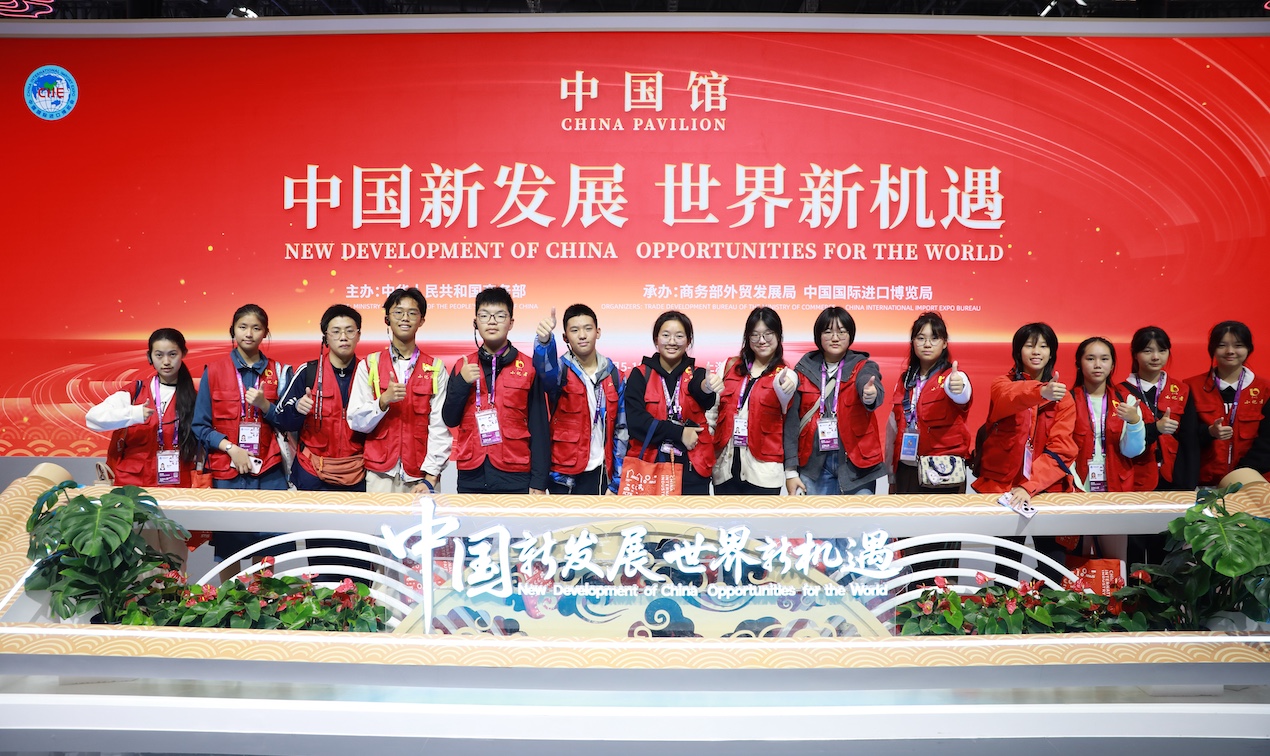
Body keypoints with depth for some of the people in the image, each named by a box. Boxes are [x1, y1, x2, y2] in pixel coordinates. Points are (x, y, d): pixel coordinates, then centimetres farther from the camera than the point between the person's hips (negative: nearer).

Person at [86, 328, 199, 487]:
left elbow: (201, 448, 5)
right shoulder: (134, 393, 4)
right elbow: (92, 418, -10)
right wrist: (132, 414, -24)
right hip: (132, 484, 0)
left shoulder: (193, 398, 5)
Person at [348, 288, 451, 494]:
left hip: (421, 477, 0)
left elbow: (439, 428, -2)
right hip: (380, 475, 0)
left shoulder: (436, 369, 4)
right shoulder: (369, 365, 6)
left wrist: (430, 478, -10)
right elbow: (356, 422, 1)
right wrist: (384, 400, -16)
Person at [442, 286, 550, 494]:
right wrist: (461, 383, -9)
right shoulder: (463, 367, 8)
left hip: (515, 476, -2)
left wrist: (539, 481, -6)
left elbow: (539, 428, -1)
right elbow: (450, 419, 6)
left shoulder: (528, 368, -1)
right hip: (471, 476, 2)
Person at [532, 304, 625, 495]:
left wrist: (616, 481, 3)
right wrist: (544, 341, -52)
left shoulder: (612, 374, 4)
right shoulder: (561, 370, -4)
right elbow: (546, 368, -30)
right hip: (564, 474, -2)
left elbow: (620, 428, 7)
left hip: (599, 473, 2)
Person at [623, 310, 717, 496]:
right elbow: (635, 421, -11)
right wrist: (679, 433, -16)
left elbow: (700, 391, -20)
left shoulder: (696, 374, 4)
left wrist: (707, 388, -43)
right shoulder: (640, 375, 1)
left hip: (692, 470, 1)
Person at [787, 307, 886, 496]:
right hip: (814, 465, 1)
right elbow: (791, 420, 3)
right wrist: (790, 469, -2)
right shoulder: (804, 369, 4)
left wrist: (871, 395, -48)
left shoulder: (862, 366, 0)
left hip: (856, 464, -1)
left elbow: (872, 387, -24)